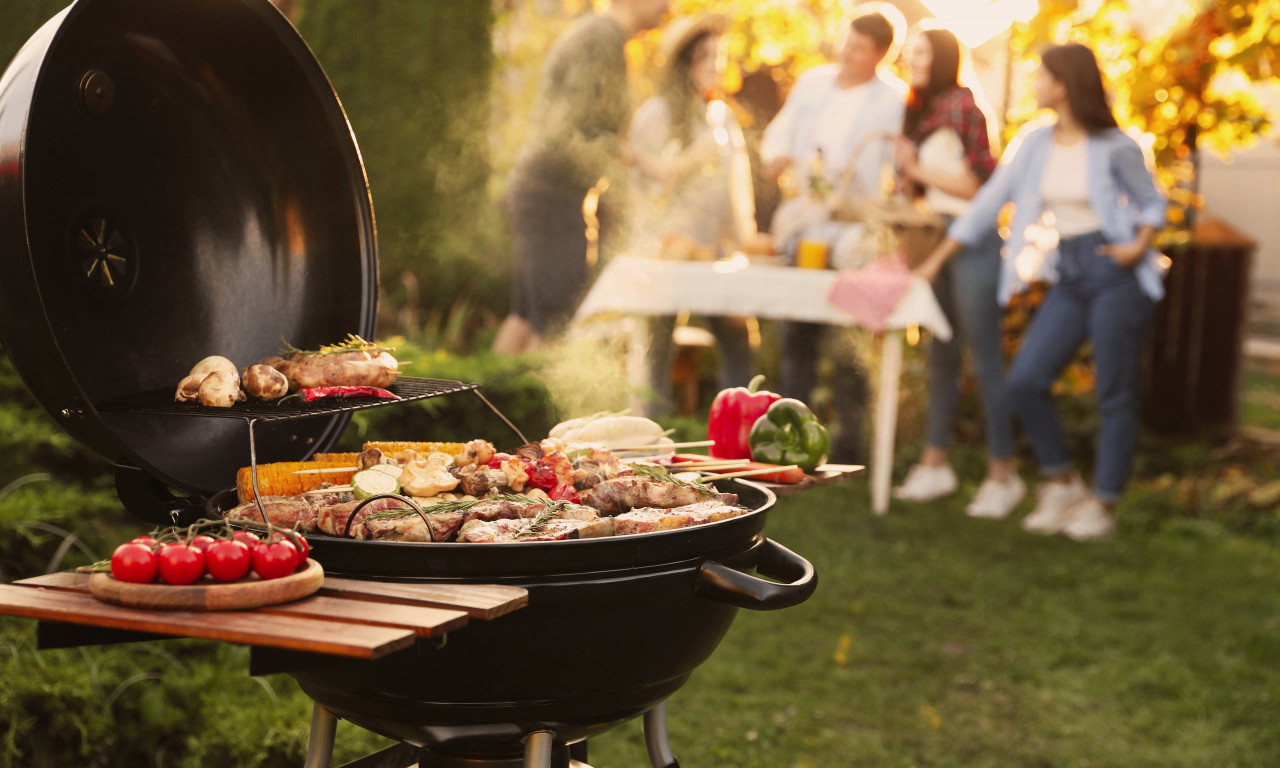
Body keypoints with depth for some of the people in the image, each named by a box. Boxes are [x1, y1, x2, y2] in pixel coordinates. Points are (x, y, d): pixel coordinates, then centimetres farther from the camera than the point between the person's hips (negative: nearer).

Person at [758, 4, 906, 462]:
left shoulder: (895, 101, -2)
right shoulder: (813, 83, 14)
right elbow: (779, 133, 20)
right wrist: (776, 156, -2)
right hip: (803, 229, 5)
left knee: (845, 342, -6)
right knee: (795, 336, 8)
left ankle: (848, 444, 4)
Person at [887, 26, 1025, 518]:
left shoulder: (961, 106, -10)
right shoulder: (919, 112, 15)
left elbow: (977, 182, -13)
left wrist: (920, 167, -12)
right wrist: (907, 171, 0)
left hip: (972, 239, -8)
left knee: (985, 360, -6)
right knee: (940, 356, 12)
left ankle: (1002, 474, -2)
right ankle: (935, 463, 19)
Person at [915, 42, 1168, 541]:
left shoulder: (1114, 148, -8)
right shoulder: (1033, 143, 6)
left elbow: (1152, 202, 4)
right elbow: (988, 204, 10)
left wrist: (1139, 247, -15)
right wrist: (936, 261, 10)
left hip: (1116, 275, -5)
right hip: (1068, 279, 5)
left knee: (1114, 395, -1)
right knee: (1025, 380, -3)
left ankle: (1103, 505, 12)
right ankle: (1061, 485, 13)